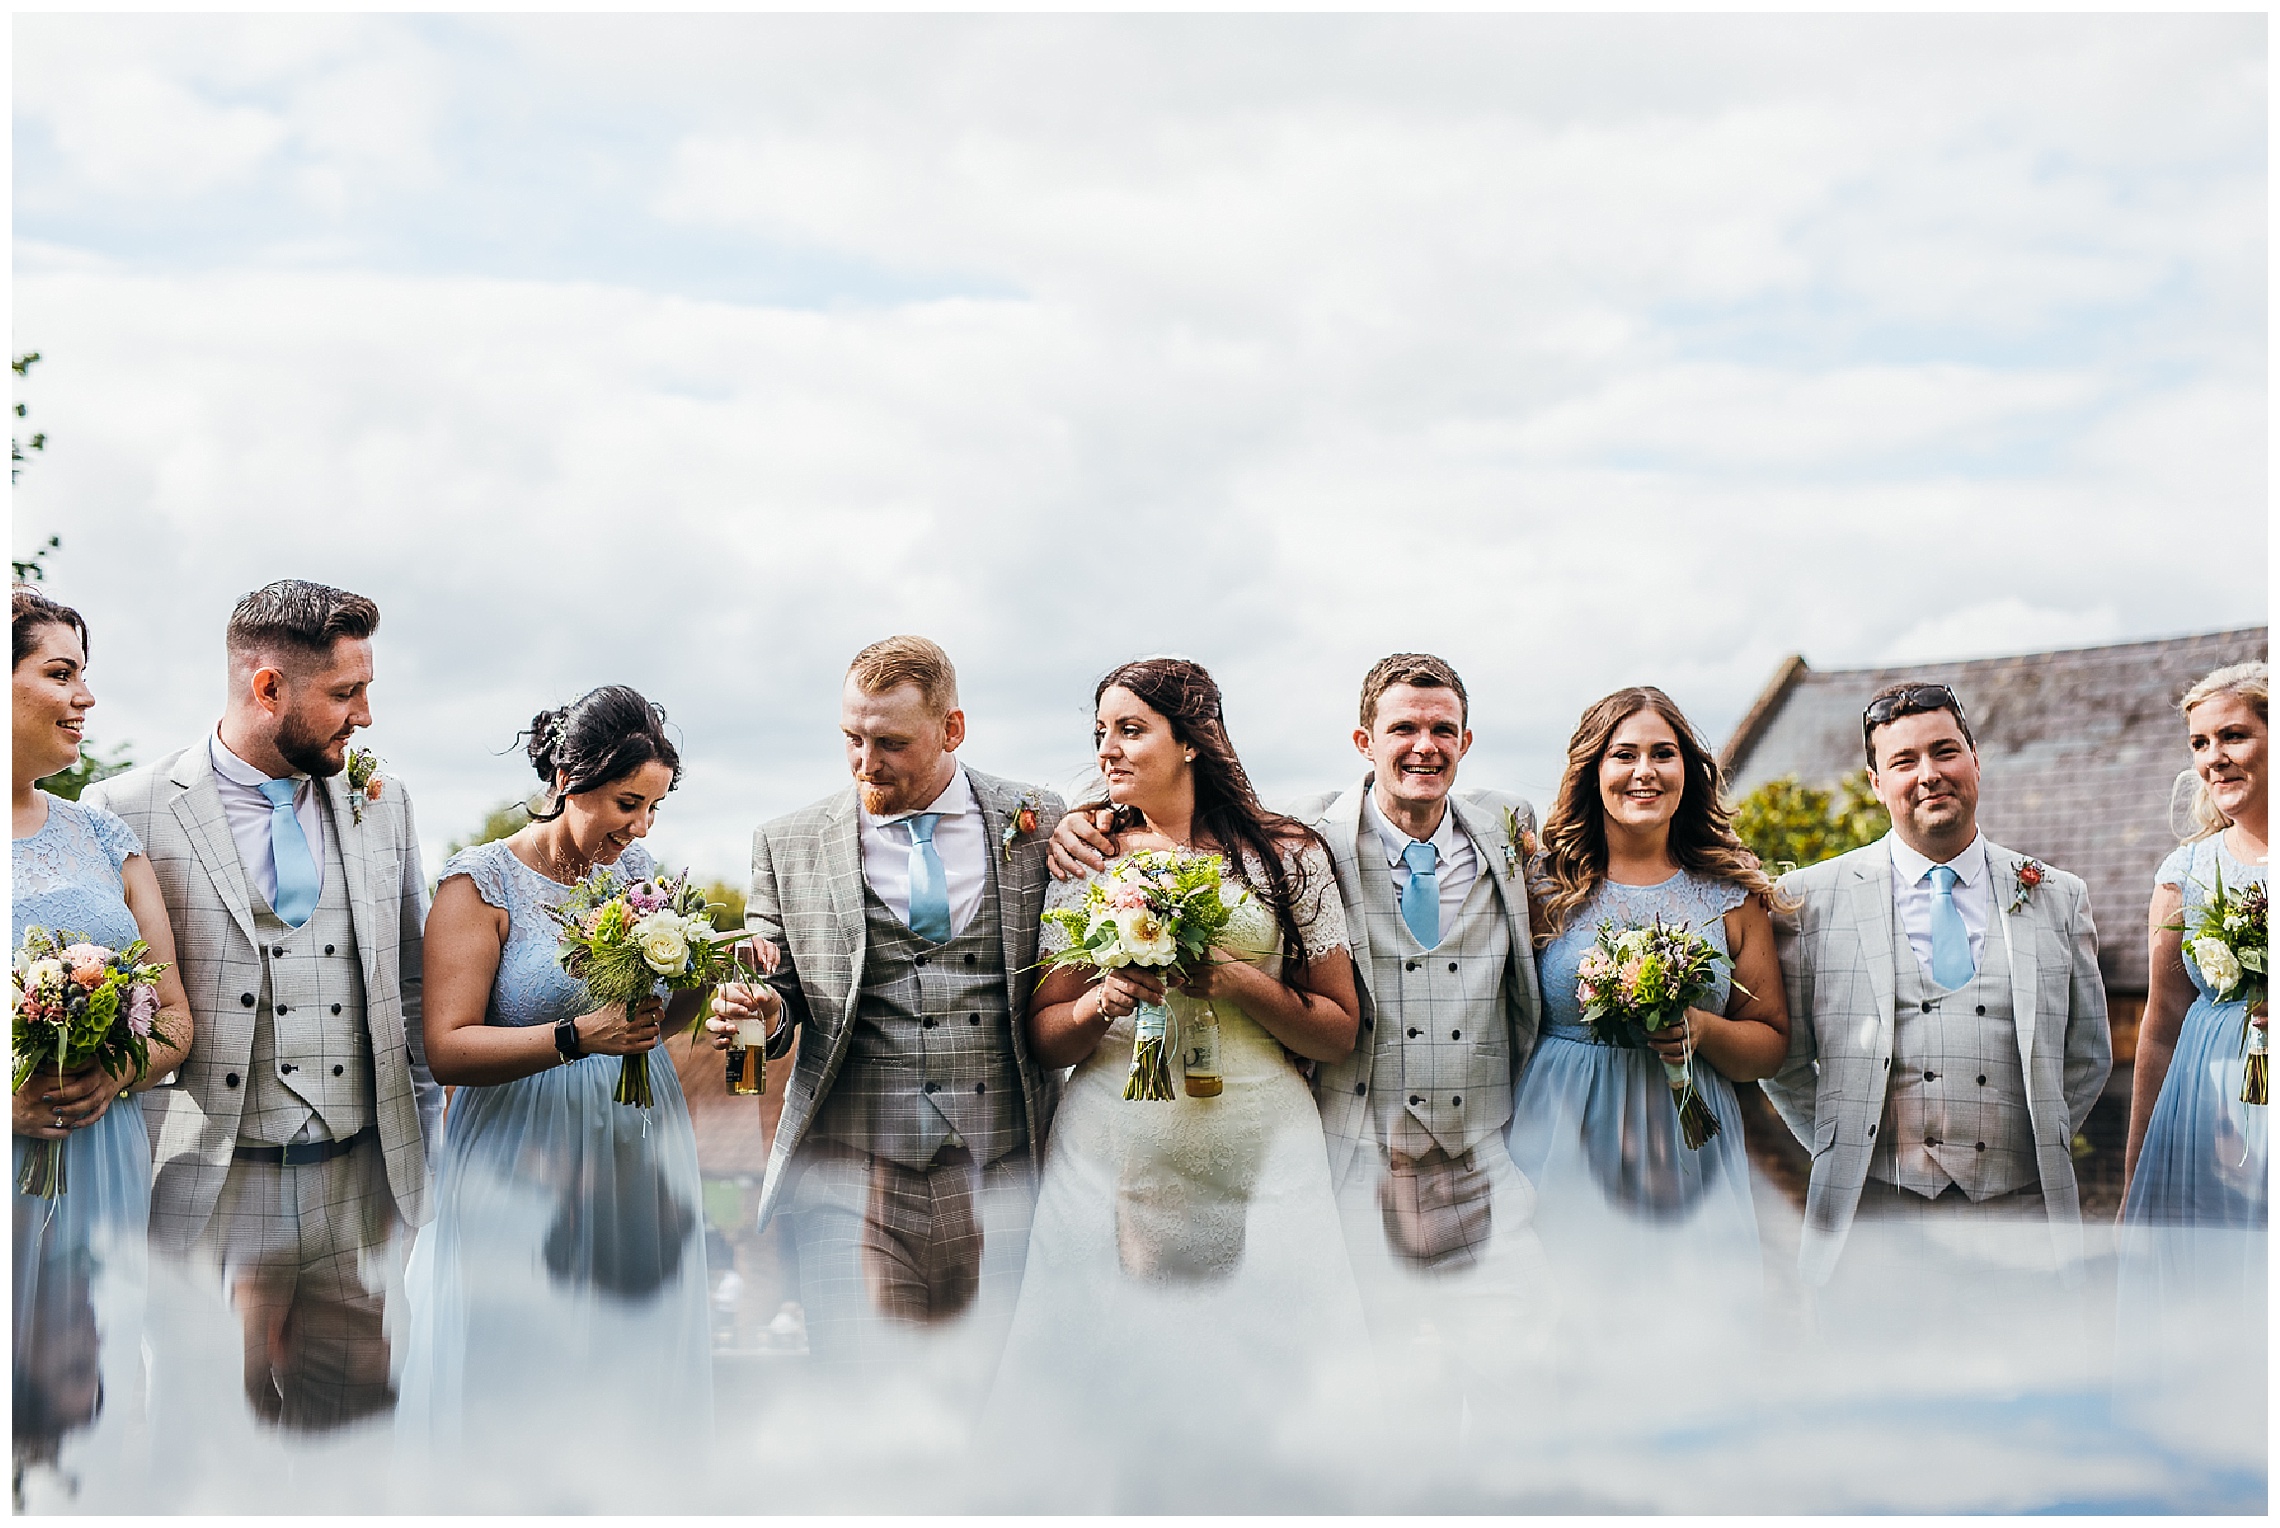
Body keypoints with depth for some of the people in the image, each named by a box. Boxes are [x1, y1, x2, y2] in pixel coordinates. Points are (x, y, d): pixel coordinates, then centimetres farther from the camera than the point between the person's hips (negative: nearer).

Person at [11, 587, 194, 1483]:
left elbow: (175, 1020, 13)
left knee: (78, 1399, 4)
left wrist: (117, 1075, -8)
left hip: (100, 1167, 4)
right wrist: (8, 1093, -19)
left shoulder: (105, 838, 12)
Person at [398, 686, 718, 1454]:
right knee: (527, 1387, 2)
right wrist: (578, 1037, -27)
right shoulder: (482, 884, -10)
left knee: (635, 1376, 11)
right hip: (529, 1177, -5)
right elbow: (447, 1050, -17)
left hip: (640, 1155, 5)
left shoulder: (637, 868, 7)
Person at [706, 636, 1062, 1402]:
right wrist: (751, 1013, -8)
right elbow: (777, 989, 14)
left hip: (1001, 1174, 0)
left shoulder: (1039, 823, 6)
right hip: (855, 1174, 0)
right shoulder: (790, 843, 8)